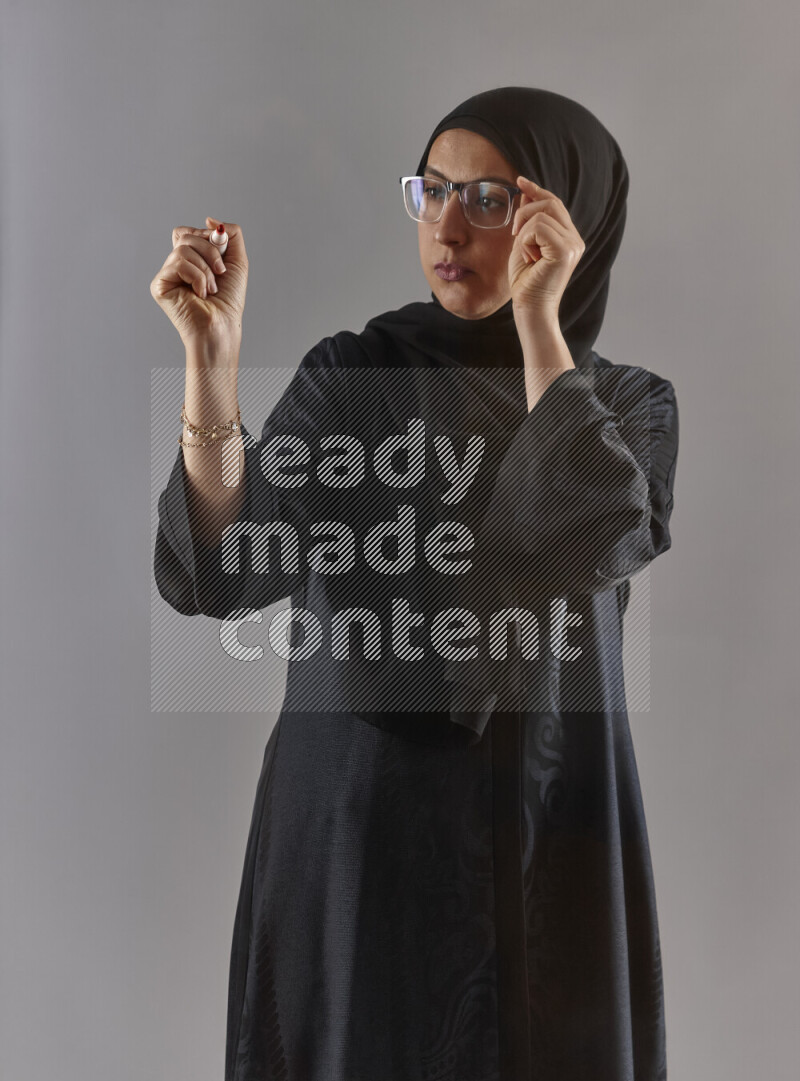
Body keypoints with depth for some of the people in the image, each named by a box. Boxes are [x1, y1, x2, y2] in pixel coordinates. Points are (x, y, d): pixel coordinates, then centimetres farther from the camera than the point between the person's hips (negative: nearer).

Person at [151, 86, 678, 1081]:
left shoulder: (630, 403, 1)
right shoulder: (348, 376, -2)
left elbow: (604, 543, -22)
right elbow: (214, 576, -14)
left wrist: (538, 322, -19)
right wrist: (212, 361, -25)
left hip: (544, 841, 1)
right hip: (354, 824, 0)